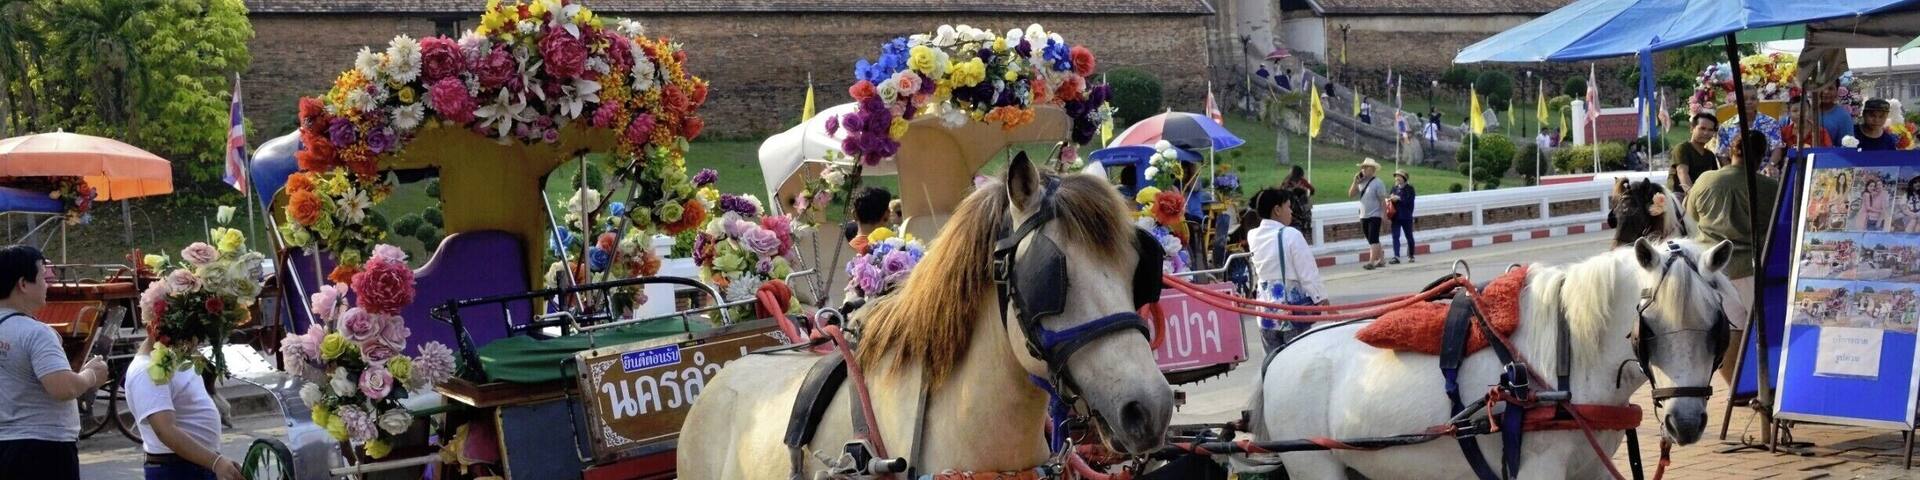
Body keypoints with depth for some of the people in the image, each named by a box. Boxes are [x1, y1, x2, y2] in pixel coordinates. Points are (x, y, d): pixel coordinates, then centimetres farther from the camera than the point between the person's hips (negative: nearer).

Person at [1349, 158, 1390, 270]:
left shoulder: (1377, 183, -9)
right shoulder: (1361, 182, 9)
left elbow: (1383, 200, -11)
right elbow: (1351, 194, 7)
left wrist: (1384, 215, -15)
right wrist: (1355, 182, -5)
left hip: (1375, 216, -7)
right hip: (1364, 216, 7)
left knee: (1373, 239, -12)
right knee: (1373, 240, 12)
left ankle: (1372, 262, -16)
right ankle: (1381, 260, 21)